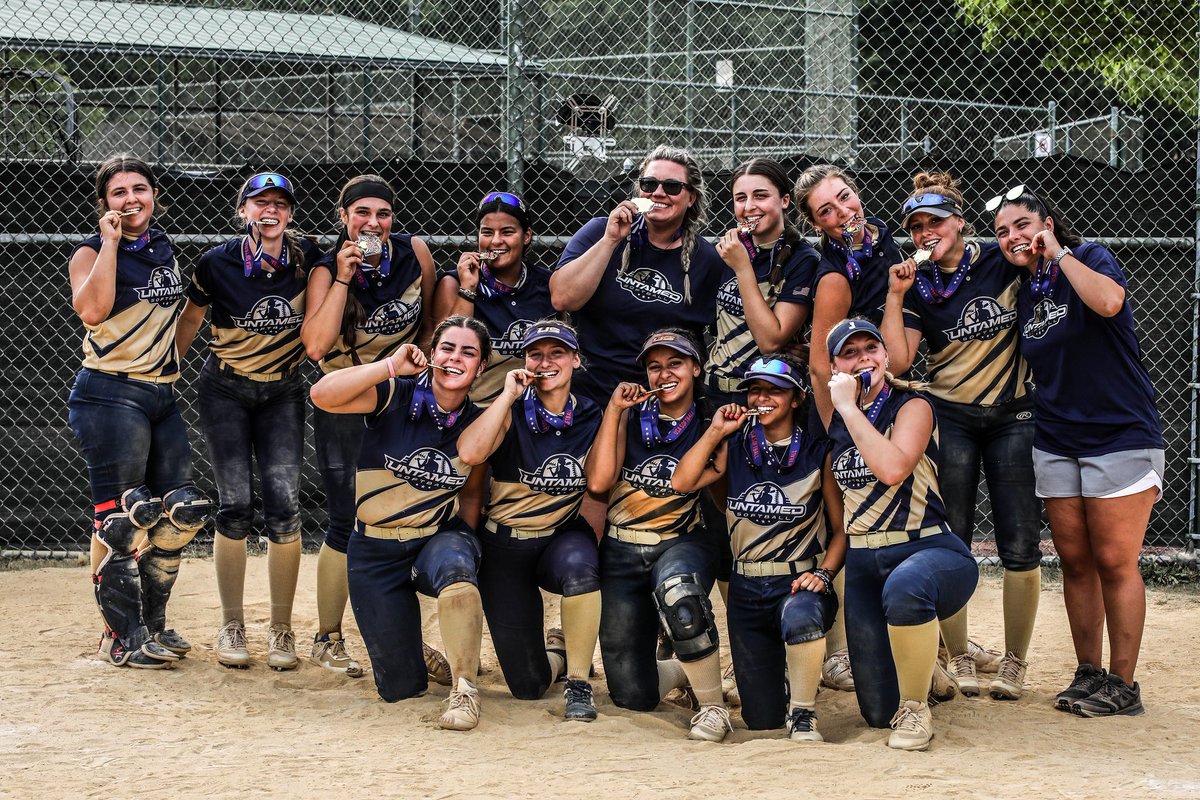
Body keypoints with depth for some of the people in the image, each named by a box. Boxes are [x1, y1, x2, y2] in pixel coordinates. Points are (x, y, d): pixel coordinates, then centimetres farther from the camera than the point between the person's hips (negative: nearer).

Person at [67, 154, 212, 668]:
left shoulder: (164, 250, 15)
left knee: (183, 511, 5)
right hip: (110, 395, -7)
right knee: (123, 519, -10)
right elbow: (92, 310, -25)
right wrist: (111, 242, -18)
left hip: (161, 394, 7)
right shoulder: (92, 253, -5)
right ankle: (120, 638, -1)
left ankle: (152, 625, 18)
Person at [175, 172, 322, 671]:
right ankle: (231, 627, 7)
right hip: (225, 391, -1)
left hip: (283, 392, 1)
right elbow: (190, 319, 4)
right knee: (235, 507, -7)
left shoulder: (306, 258, -9)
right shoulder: (217, 264, -12)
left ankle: (281, 629, 3)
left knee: (284, 506, -9)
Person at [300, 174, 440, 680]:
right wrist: (344, 278, -29)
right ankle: (328, 639, 7)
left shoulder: (414, 253, -5)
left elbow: (431, 321, 10)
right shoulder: (327, 270, -13)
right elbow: (316, 346, -28)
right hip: (345, 405, -3)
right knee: (349, 522, -8)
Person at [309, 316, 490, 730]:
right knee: (400, 688, 2)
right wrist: (390, 366, -29)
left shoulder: (478, 423, -1)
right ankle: (419, 658, 41)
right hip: (376, 550, -1)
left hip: (440, 538, 1)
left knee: (455, 568, -40)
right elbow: (323, 396, -26)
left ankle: (464, 689, -26)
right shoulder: (396, 397, -11)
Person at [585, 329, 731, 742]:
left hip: (681, 544, -3)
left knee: (677, 588, -43)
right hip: (622, 552, 3)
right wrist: (613, 410, -8)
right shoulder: (631, 416, 7)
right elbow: (598, 482, -6)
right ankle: (687, 671, 38)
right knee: (632, 695, 1)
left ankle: (713, 707, -23)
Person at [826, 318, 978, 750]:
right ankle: (922, 660, 38)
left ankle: (916, 708, -21)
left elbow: (892, 469, -24)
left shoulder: (912, 407, -6)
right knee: (878, 712, 2)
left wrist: (849, 407, -17)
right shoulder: (837, 421, 10)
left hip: (927, 550, -5)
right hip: (862, 564, 5)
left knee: (904, 588, -44)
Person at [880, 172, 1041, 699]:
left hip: (1013, 416, -1)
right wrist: (895, 296, -13)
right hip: (951, 420, 1)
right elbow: (898, 361, -7)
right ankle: (960, 656, 13)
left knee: (1021, 545, -3)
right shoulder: (917, 288, 4)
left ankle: (1014, 661, 9)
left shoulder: (1002, 262, -1)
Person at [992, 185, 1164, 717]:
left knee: (1114, 562, -6)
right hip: (1056, 443, 6)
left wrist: (1058, 254, -18)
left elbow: (1108, 302, -30)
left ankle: (1122, 684, 1)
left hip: (1120, 435, -6)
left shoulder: (1090, 258, -6)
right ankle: (1088, 673, 16)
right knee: (1075, 561, 7)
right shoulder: (1024, 292, 11)